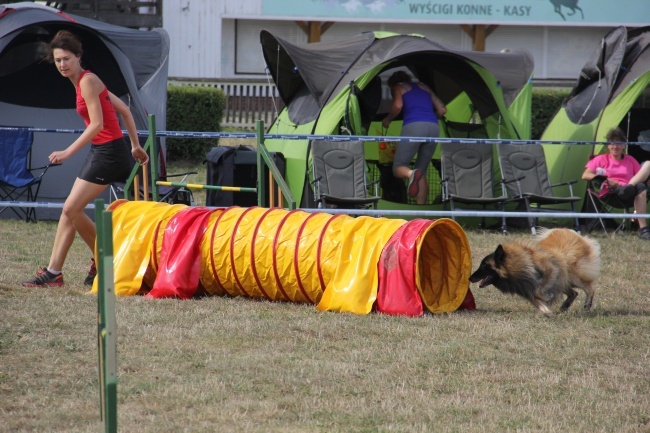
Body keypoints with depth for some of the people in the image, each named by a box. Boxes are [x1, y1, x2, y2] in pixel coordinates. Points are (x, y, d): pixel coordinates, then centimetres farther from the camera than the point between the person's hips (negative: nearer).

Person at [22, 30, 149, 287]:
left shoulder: (87, 81, -13)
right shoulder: (84, 81, 15)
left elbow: (97, 124, -20)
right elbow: (124, 110, 20)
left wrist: (68, 152, -20)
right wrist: (135, 146, 25)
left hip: (109, 151, -10)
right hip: (100, 152, 10)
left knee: (72, 209, -10)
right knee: (70, 210, 7)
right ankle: (54, 272, 9)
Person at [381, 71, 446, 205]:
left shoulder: (397, 87, 17)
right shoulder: (424, 87, 31)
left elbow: (398, 105, -2)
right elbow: (442, 110, 27)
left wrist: (387, 120, 14)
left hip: (413, 126, -5)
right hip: (434, 127, 5)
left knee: (398, 168, 3)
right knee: (422, 171, 14)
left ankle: (412, 174, -34)